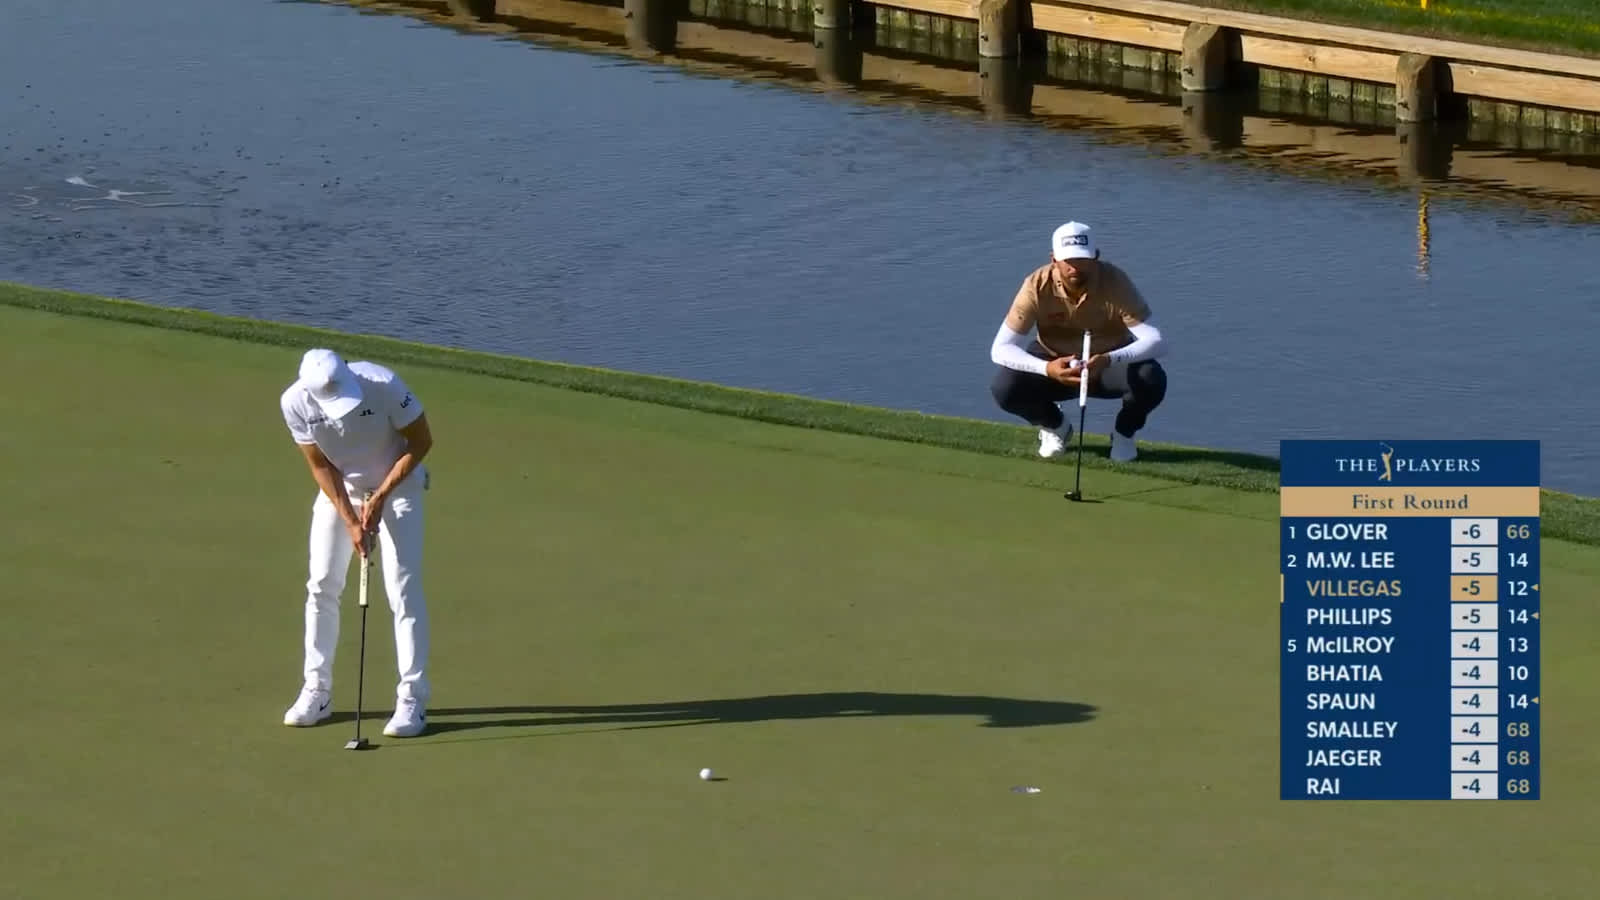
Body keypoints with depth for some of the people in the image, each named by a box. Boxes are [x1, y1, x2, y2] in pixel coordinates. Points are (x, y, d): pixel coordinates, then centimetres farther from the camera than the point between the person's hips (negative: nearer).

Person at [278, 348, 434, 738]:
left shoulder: (384, 385, -32)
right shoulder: (295, 402, -24)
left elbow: (421, 441, -17)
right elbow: (320, 466, -11)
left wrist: (380, 498, -18)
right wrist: (351, 521, -17)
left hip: (396, 485, -3)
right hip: (339, 490, 3)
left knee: (402, 588, -10)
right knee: (322, 585, 1)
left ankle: (412, 698, -7)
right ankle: (315, 691, 12)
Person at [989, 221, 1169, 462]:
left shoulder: (1115, 282, -28)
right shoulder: (1037, 286, -26)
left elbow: (1156, 341, -33)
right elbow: (1001, 349, -27)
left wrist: (1108, 360, -50)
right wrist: (1046, 369, -46)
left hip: (1111, 366, -1)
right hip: (1055, 365, 1)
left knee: (1152, 379, -33)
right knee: (1005, 388, -28)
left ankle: (1125, 431, 3)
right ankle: (1055, 425, 8)